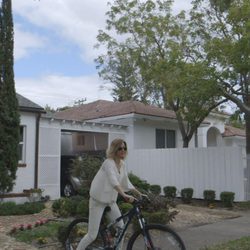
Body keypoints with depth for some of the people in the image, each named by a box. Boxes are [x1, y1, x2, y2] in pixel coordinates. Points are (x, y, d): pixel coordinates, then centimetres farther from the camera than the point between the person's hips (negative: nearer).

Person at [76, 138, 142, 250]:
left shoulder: (122, 164, 3)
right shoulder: (109, 163, -22)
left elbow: (126, 183, 11)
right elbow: (113, 181, -38)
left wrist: (139, 194, 6)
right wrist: (124, 195, -51)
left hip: (111, 201, 8)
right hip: (98, 201, -8)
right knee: (92, 235, -4)